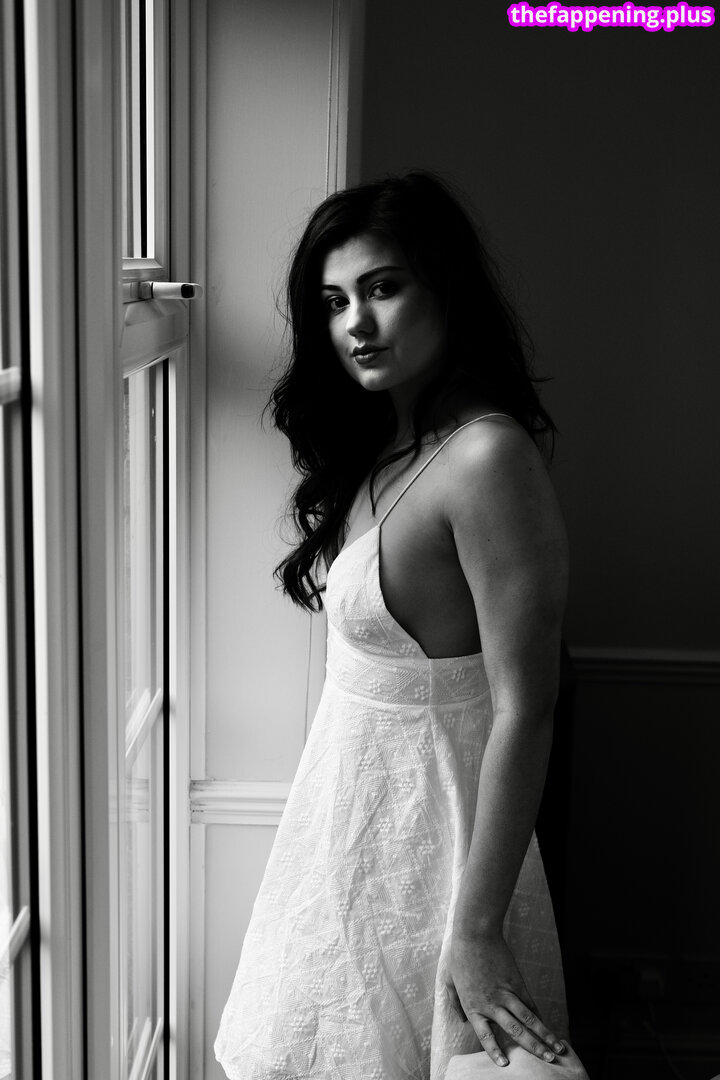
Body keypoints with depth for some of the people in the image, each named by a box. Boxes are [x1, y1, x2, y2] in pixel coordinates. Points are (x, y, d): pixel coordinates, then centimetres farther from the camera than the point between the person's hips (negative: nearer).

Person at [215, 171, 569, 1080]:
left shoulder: (486, 458, -23)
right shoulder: (378, 446, 5)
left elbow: (524, 710, -24)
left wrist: (475, 932, -22)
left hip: (424, 823, -8)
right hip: (352, 802, 9)